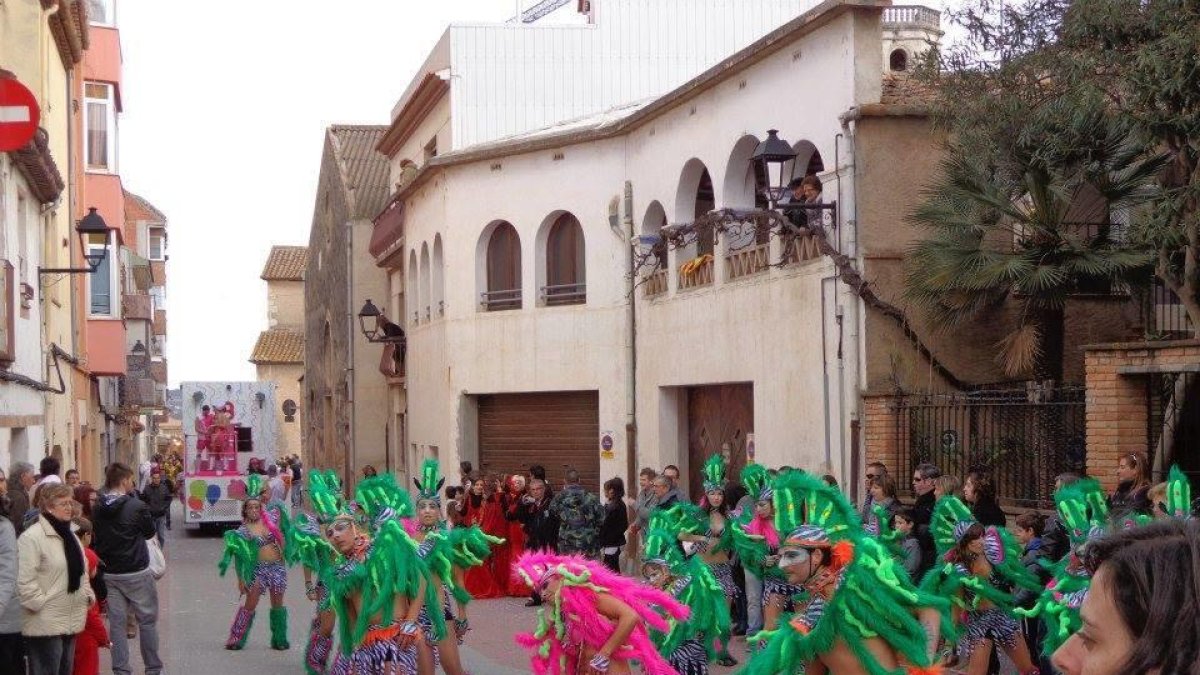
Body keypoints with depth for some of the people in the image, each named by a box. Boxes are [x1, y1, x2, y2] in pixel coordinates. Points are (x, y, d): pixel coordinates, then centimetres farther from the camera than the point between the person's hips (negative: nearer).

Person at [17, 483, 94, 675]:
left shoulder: (68, 535, 15)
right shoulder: (32, 537, -16)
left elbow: (80, 571, 23)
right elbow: (25, 581, -20)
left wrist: (87, 595, 10)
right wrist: (41, 606, -18)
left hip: (70, 621, 9)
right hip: (45, 624, -9)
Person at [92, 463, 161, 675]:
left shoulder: (97, 508, -1)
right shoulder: (136, 506, -16)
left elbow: (94, 538, 5)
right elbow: (150, 531, -1)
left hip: (109, 574, 4)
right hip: (137, 573, -4)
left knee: (116, 622, 8)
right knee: (147, 621, 9)